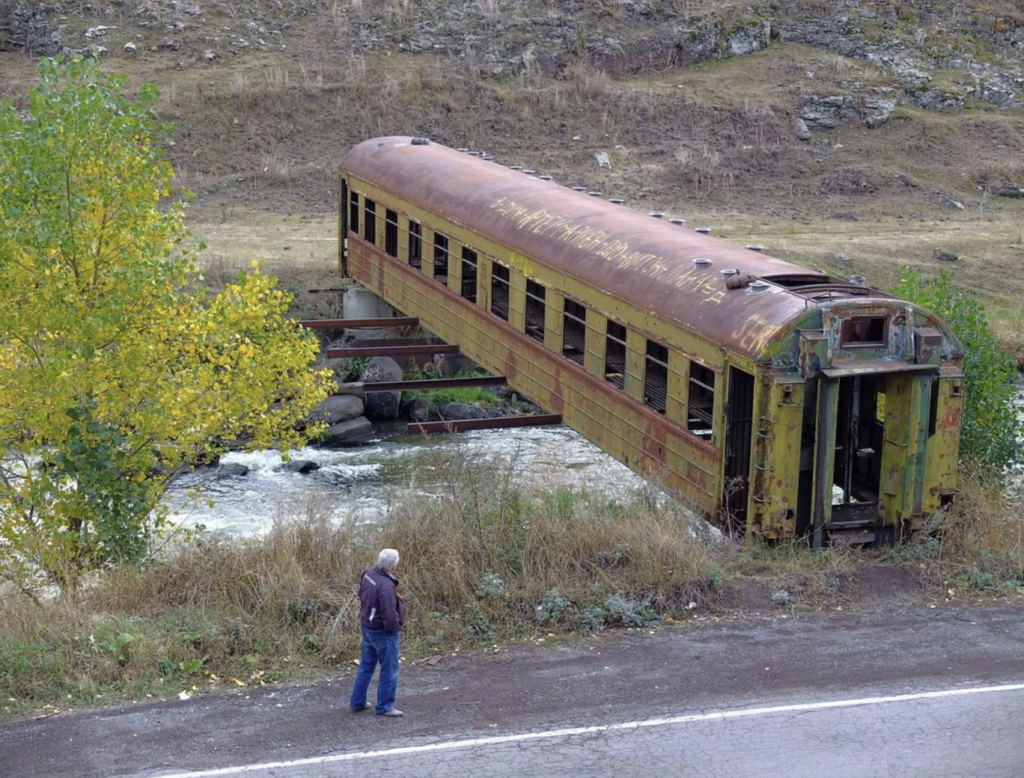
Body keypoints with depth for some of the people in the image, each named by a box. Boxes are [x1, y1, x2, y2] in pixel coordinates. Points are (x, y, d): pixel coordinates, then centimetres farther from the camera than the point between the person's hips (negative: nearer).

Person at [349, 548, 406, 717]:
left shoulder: (368, 575, -5)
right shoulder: (386, 586, -31)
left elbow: (362, 596, 12)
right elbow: (390, 616, -31)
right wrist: (396, 627, -10)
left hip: (367, 627, 9)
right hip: (383, 632, -9)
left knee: (366, 665, 22)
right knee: (389, 670, 7)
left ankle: (357, 702, 31)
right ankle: (385, 706, 16)